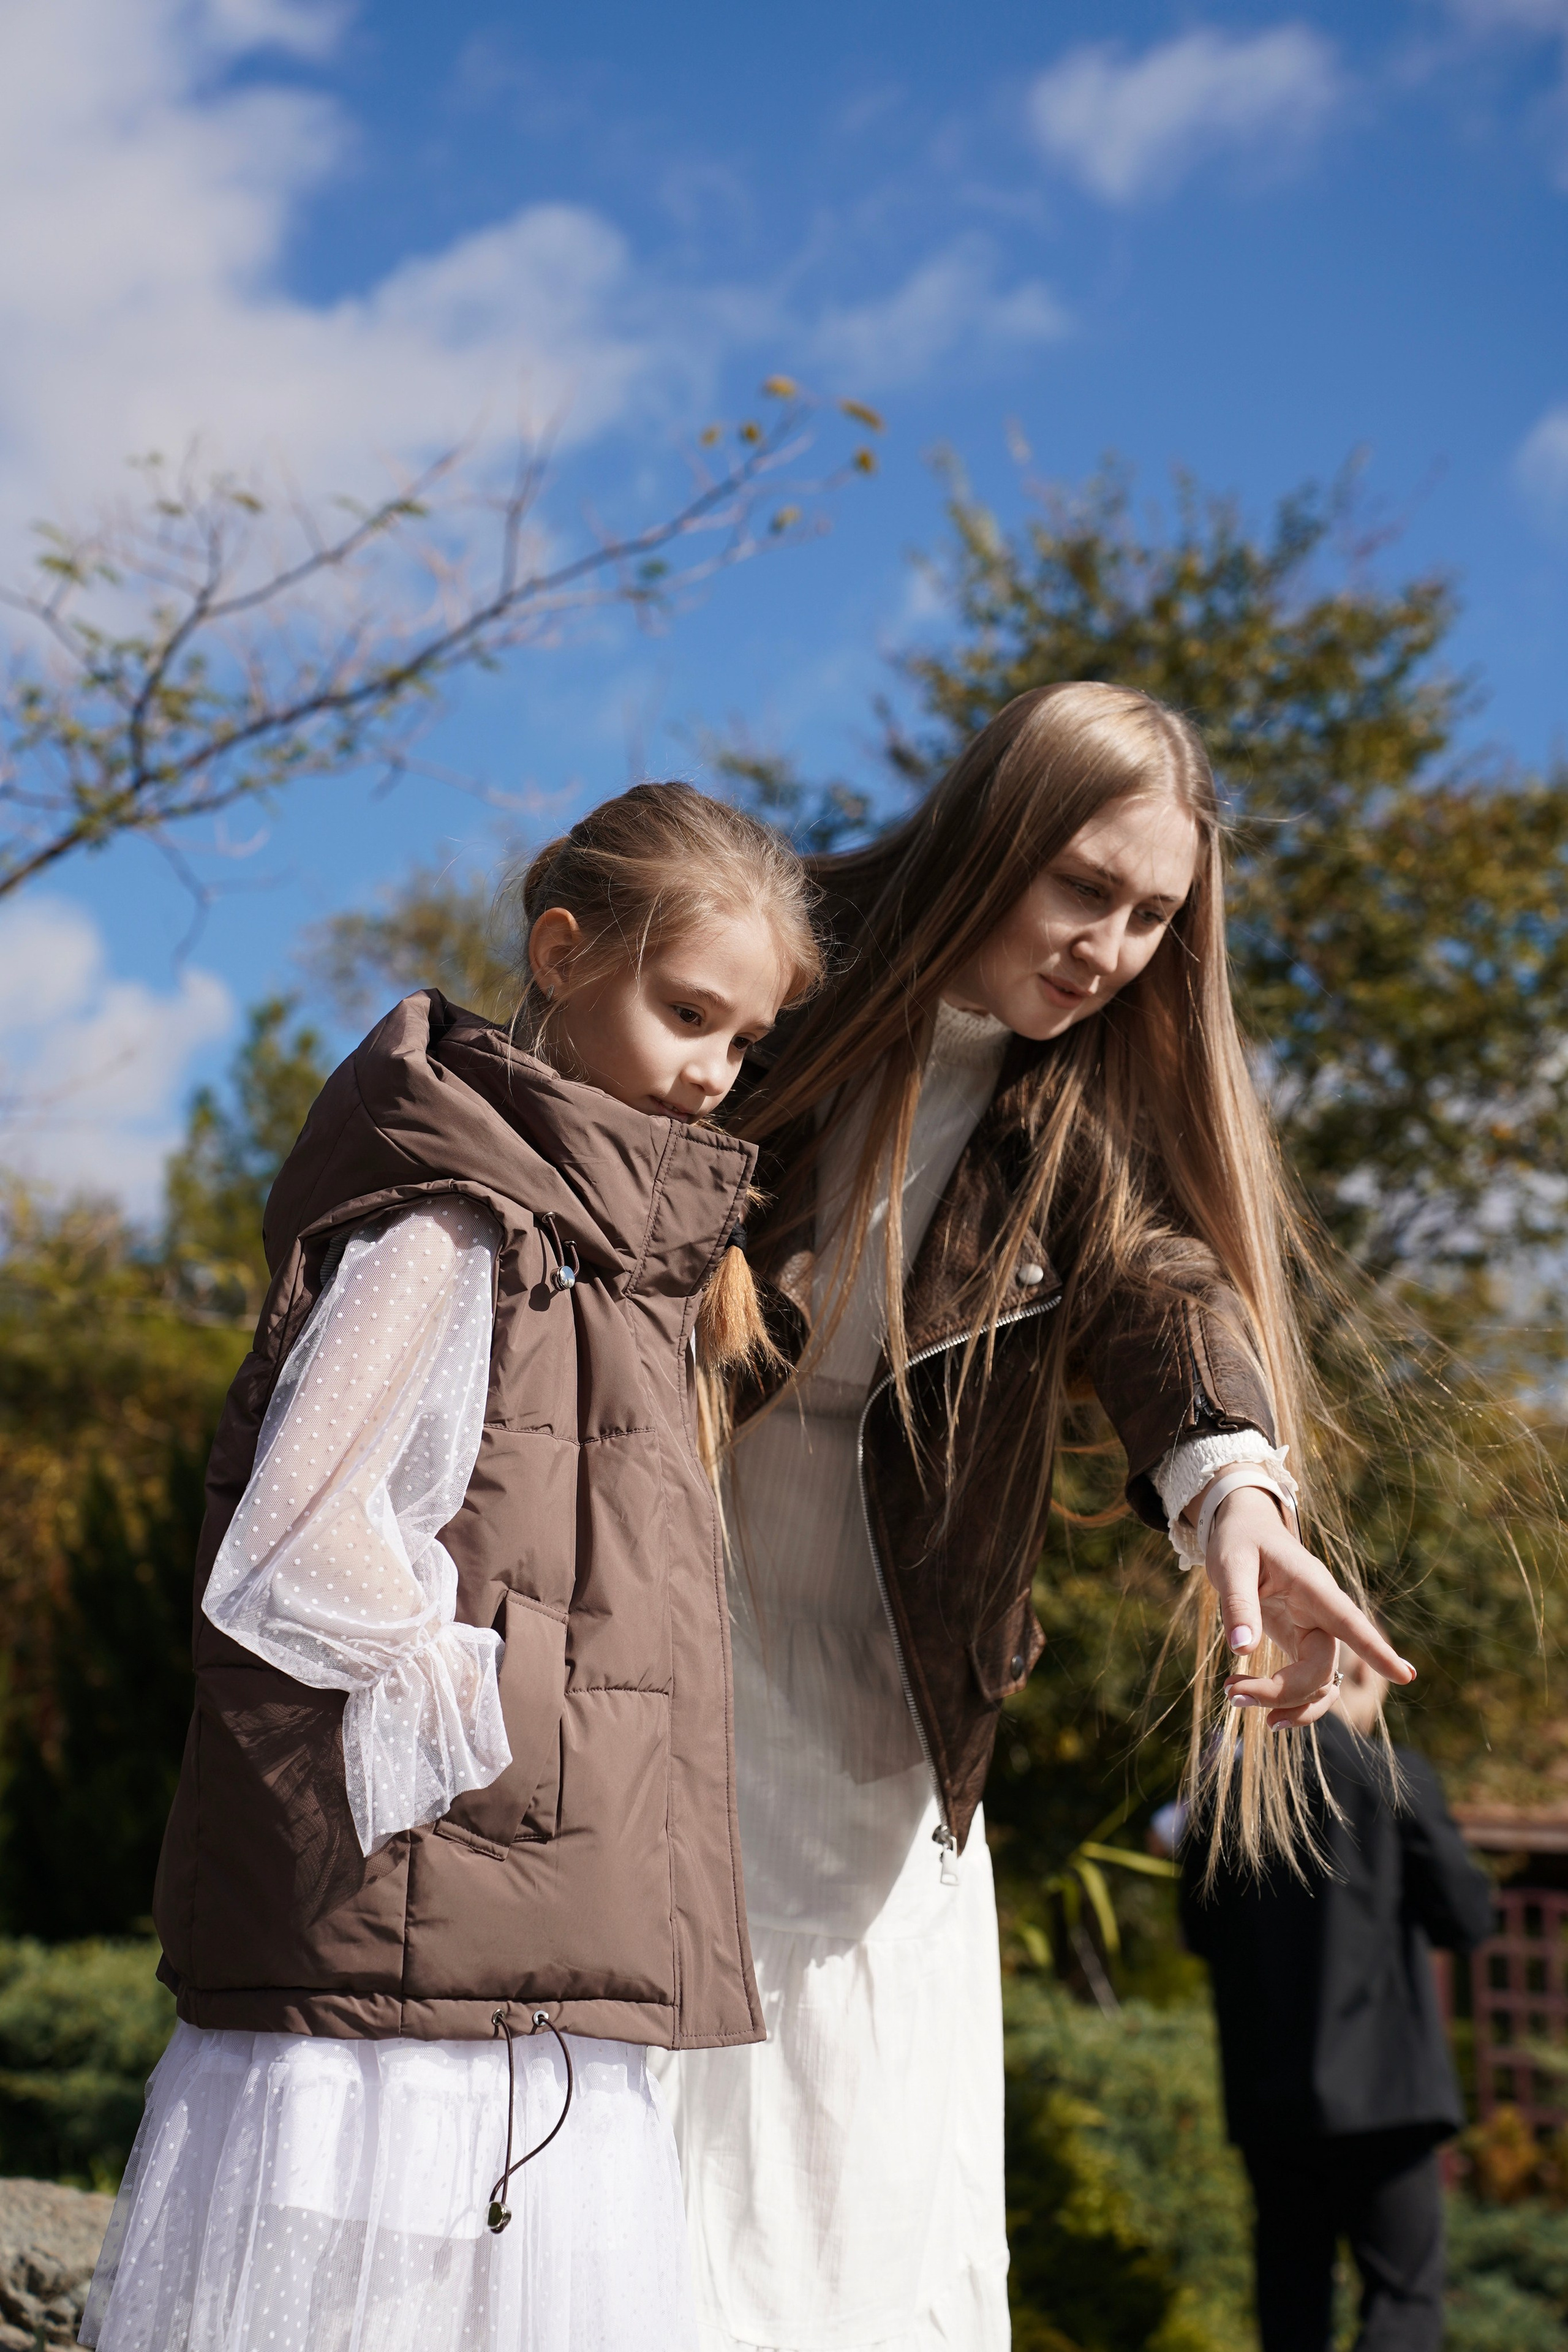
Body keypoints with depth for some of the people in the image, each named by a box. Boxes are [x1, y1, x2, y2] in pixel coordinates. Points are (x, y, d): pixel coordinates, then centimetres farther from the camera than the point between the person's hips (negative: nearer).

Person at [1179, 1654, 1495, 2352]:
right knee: (1406, 2292, 3)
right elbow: (1466, 1920, -4)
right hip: (1379, 2085, -4)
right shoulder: (1395, 1778, -10)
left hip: (1263, 2091, 4)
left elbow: (1200, 1934, 11)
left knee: (1292, 2293, 15)